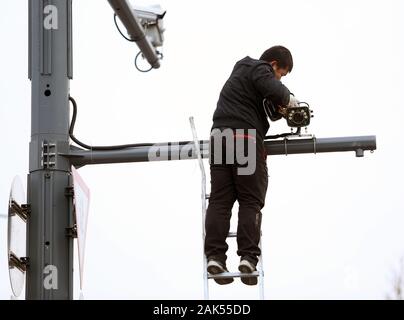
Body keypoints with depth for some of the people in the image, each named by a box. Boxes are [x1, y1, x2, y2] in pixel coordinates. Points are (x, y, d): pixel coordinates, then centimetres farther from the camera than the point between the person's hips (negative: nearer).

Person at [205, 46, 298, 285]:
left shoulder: (242, 68, 28)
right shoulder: (259, 69, 0)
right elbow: (275, 91, -19)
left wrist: (279, 104, 15)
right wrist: (290, 100, 2)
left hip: (220, 136, 7)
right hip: (245, 137, -7)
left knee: (220, 200, 1)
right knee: (250, 201, -5)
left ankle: (215, 256, -8)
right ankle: (248, 257, -13)